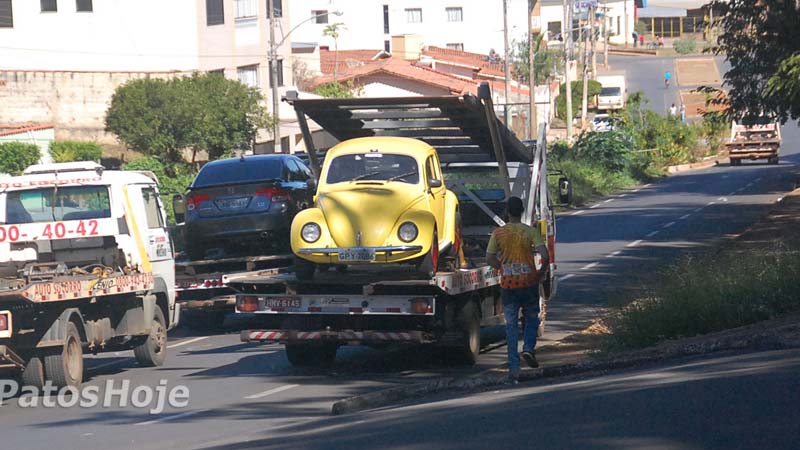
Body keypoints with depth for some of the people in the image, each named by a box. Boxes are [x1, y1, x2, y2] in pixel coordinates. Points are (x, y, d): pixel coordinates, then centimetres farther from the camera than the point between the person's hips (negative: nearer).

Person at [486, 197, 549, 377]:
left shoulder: (498, 233, -2)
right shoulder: (531, 232, -7)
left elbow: (490, 258, 0)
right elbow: (545, 255, -15)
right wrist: (541, 272, 3)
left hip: (507, 284, 1)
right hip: (528, 282, -1)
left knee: (511, 324, 6)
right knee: (532, 318, 17)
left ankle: (514, 365, 3)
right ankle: (528, 348, -6)